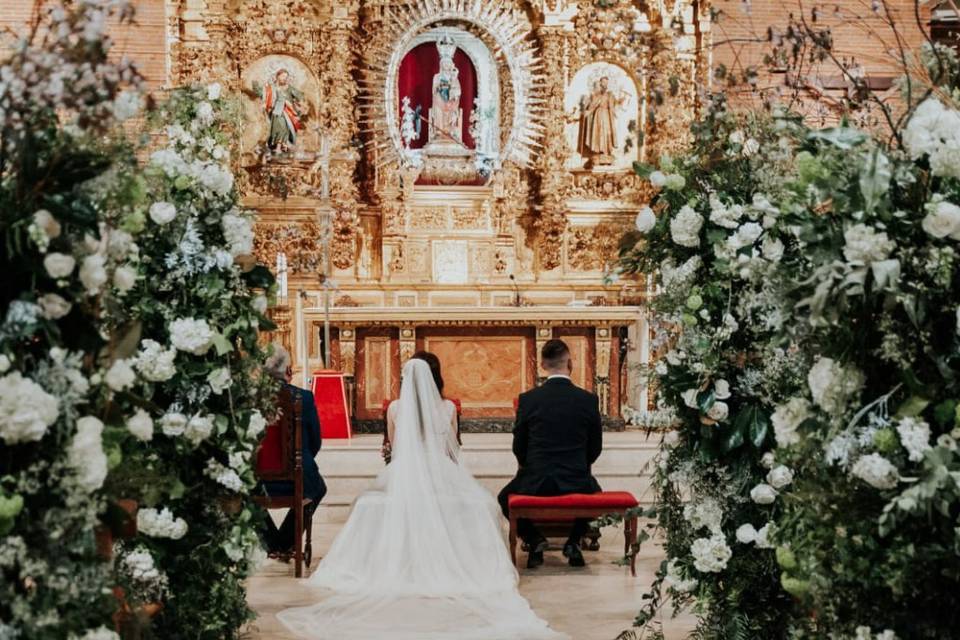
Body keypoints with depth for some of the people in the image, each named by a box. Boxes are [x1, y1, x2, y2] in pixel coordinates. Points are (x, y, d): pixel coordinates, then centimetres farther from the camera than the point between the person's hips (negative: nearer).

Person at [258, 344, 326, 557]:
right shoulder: (304, 397, -11)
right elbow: (315, 442, 0)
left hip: (261, 483, 1)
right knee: (318, 487, 35)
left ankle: (271, 543, 37)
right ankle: (285, 543, 33)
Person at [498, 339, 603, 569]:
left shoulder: (527, 399, -7)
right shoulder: (588, 399, -5)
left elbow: (518, 448, 3)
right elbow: (595, 448, 5)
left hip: (535, 483, -1)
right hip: (576, 483, 1)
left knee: (505, 498, 30)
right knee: (594, 492, 36)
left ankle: (534, 539, 8)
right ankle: (574, 541, 15)